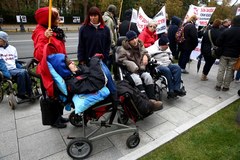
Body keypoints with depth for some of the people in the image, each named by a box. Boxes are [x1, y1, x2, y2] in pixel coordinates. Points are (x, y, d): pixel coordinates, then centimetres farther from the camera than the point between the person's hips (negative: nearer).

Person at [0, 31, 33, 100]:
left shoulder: (12, 48, 15)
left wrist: (21, 68, 3)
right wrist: (7, 74, -21)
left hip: (14, 69, 4)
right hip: (7, 70, -4)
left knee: (24, 71, -26)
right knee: (22, 72, -29)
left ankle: (29, 93, -21)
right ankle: (21, 93, -21)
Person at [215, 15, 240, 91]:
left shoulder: (226, 31, -8)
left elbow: (218, 42, -10)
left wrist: (222, 49, 5)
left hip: (224, 54, 0)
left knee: (221, 70, 7)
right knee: (230, 71, 8)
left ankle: (218, 85, 10)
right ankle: (226, 87, 13)